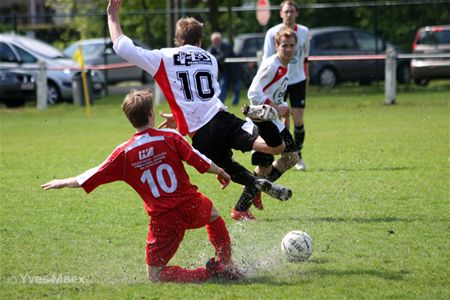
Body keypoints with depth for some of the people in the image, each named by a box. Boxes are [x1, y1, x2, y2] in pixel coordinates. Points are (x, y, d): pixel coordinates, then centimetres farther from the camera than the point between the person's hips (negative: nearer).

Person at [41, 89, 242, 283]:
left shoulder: (124, 153, -5)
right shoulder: (170, 137, -7)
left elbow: (91, 178, 2)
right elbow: (200, 161, -5)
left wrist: (65, 183, 19)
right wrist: (221, 172, 16)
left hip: (163, 219, -2)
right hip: (191, 206, 2)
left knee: (155, 276, 10)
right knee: (212, 213, 40)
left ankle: (210, 273, -10)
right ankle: (228, 267, 33)